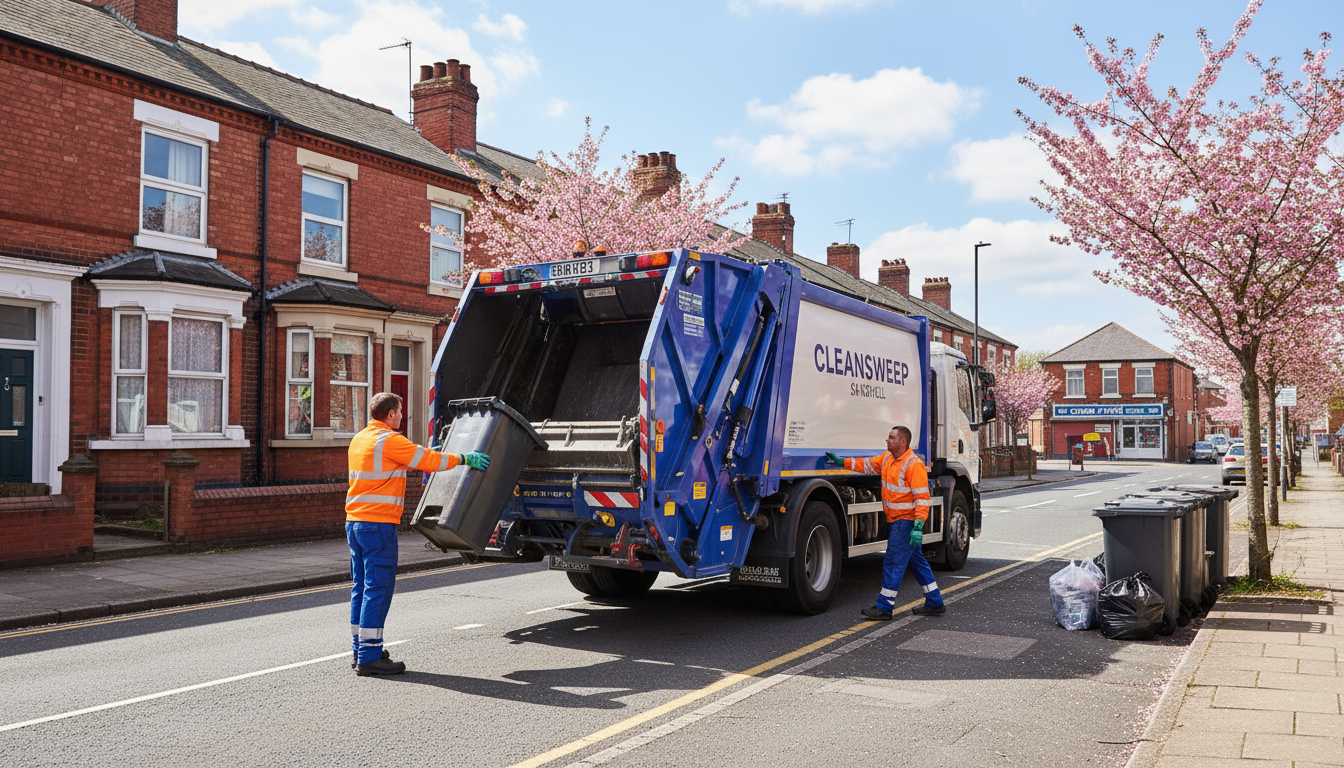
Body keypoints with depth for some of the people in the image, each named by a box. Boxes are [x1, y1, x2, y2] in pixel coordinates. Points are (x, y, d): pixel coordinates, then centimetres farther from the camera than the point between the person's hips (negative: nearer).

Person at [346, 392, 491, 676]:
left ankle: (361, 650, 21)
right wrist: (463, 458, 1)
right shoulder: (388, 440, -12)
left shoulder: (359, 440, 16)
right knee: (377, 589, -5)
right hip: (378, 524, -9)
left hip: (355, 522, 9)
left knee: (361, 587, 14)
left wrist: (425, 452, 35)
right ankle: (369, 657, -2)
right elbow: (428, 461, -11)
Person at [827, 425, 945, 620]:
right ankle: (935, 603, 25)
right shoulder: (887, 458, 9)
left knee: (893, 563, -6)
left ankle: (884, 607, 0)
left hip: (907, 521, -10)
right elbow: (867, 465, 20)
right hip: (896, 521, 10)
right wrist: (842, 462, 11)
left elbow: (922, 498, -22)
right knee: (916, 561, 15)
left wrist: (918, 527, -28)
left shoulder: (914, 465, -19)